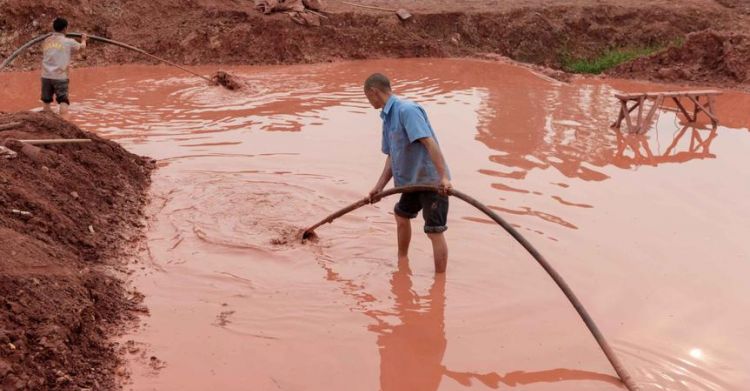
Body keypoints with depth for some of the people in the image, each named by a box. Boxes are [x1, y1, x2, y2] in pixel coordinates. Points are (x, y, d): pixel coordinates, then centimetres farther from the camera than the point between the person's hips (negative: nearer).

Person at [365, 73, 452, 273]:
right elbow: (392, 157, 14)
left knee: (435, 231, -6)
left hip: (432, 180, -11)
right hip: (413, 180, 11)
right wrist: (379, 187, 10)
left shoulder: (406, 110, -20)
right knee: (401, 215, 28)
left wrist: (443, 177, -35)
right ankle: (402, 260, 48)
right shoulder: (387, 117, 10)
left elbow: (429, 142, -29)